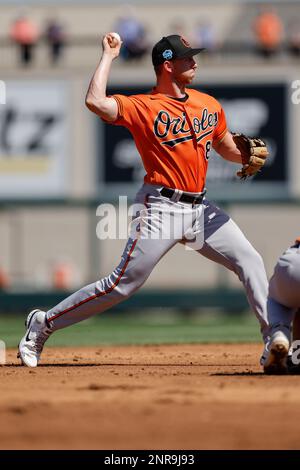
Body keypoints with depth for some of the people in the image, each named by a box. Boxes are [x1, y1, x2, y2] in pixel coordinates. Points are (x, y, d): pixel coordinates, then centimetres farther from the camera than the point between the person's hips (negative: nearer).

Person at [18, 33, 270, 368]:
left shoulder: (209, 105, 12)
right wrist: (108, 56, -12)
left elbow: (228, 149, 23)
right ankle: (43, 324, 0)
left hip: (200, 209, 6)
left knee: (250, 262, 0)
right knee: (124, 283, -9)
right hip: (161, 209, -6)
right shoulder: (142, 107, -7)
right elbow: (95, 102, -24)